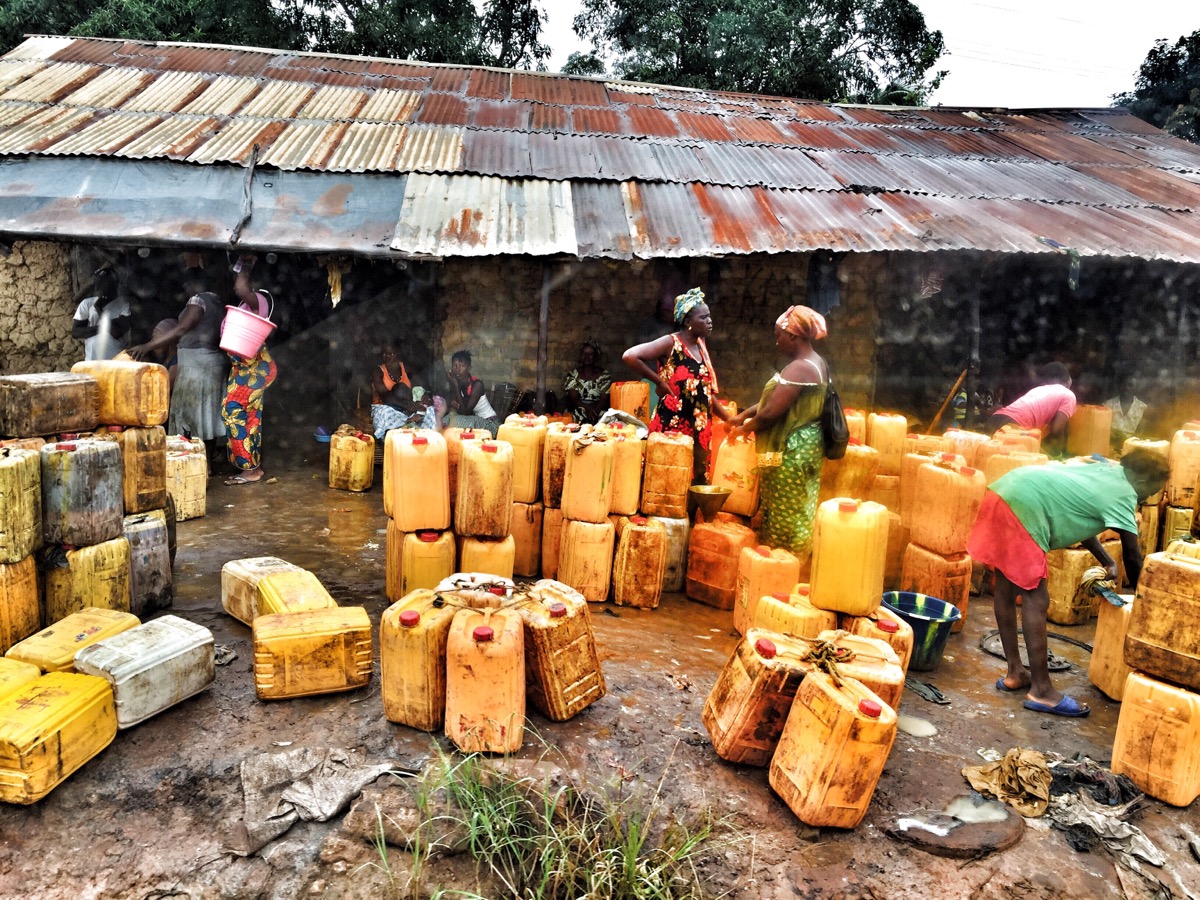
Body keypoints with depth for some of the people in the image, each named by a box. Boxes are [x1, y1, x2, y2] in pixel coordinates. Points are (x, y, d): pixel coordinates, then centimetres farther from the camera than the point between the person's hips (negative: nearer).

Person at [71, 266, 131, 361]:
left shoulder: (124, 305, -1)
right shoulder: (86, 304, 8)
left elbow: (118, 332, -14)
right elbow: (75, 332, 3)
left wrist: (99, 309, -7)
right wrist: (100, 327, -10)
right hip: (92, 361, 3)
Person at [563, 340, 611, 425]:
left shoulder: (604, 375, 9)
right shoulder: (573, 374, 9)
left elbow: (604, 399, -1)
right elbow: (573, 399, -1)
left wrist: (595, 411, -23)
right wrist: (587, 408, -22)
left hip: (599, 411, 0)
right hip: (578, 409, 0)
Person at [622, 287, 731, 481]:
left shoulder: (700, 345, 12)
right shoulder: (670, 343, -10)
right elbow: (629, 356, -22)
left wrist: (728, 419, 16)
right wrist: (660, 382, -15)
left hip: (699, 429, 7)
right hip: (671, 427, -7)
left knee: (695, 481, 10)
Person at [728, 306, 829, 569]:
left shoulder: (799, 368, -21)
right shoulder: (816, 363, 12)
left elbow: (770, 412, -24)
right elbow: (776, 398, 17)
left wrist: (745, 428, -6)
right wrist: (744, 414, 12)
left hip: (790, 455, -10)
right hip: (806, 449, 10)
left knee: (784, 519, 0)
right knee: (796, 516, 16)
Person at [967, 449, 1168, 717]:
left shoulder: (1104, 470, 25)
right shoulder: (1123, 493, 2)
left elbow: (1078, 518, 35)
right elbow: (1132, 557, 4)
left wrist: (1107, 562, 36)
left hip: (1003, 493, 10)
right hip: (1023, 505, -10)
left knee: (1006, 590, 16)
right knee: (1036, 600, -2)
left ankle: (1014, 673, 29)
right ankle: (1041, 691, 6)